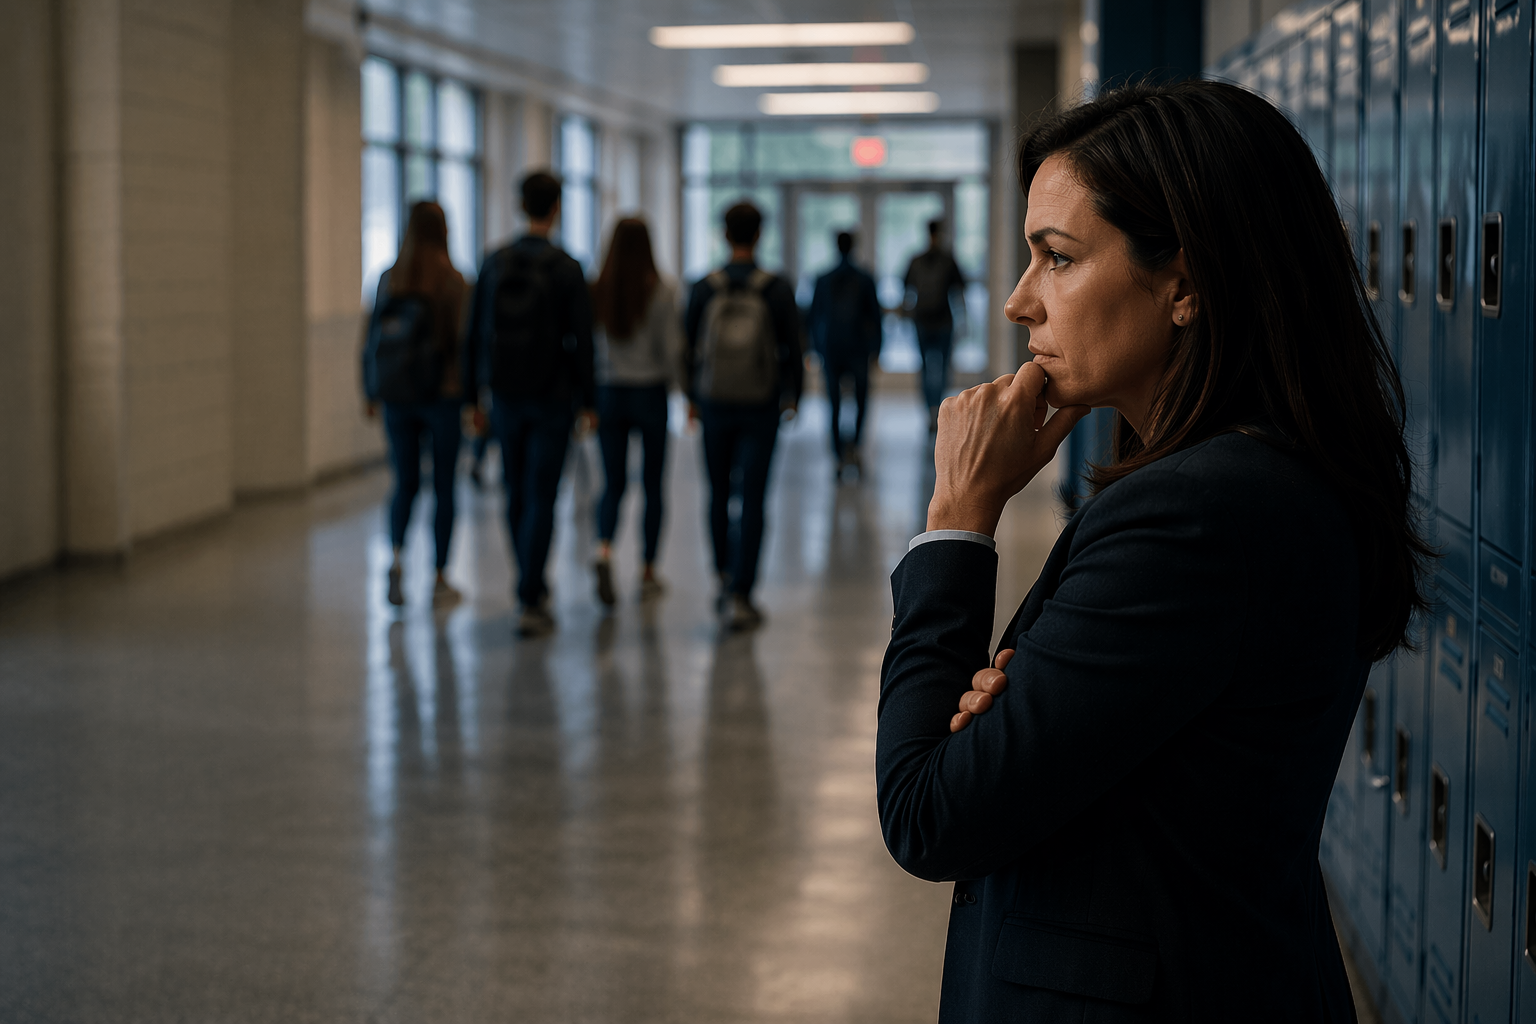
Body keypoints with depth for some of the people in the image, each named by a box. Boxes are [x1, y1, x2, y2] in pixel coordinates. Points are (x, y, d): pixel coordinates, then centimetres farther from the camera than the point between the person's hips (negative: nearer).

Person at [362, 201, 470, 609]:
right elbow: (463, 340, -12)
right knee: (444, 487, 7)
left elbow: (373, 338, 4)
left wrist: (372, 392, 12)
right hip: (441, 393, -3)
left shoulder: (389, 279, 2)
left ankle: (395, 557, -10)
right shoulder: (452, 280, -10)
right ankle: (440, 581, 12)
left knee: (405, 482, 14)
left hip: (397, 395, 3)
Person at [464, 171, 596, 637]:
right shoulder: (565, 268, -10)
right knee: (541, 499, -2)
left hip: (505, 394, 4)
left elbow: (475, 333, 4)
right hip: (552, 397, -4)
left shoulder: (495, 263, 2)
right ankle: (530, 603, -6)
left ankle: (532, 586, 28)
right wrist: (588, 401, -1)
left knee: (517, 495, 15)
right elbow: (581, 340, -9)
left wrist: (473, 394, 11)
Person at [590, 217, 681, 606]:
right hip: (650, 392, -2)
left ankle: (604, 550, -18)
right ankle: (648, 571, 16)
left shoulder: (597, 290, -5)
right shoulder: (662, 290, -11)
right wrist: (671, 378, 9)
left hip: (608, 394, 2)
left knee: (613, 483, 8)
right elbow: (671, 346, -10)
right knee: (653, 484, 11)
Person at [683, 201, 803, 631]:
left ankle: (725, 578, 28)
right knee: (752, 501, 0)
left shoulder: (704, 289, -5)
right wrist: (791, 396, 13)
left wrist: (691, 396, 18)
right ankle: (739, 596, -5)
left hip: (714, 404, 2)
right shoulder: (777, 290, -8)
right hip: (761, 409, -1)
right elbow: (792, 348, -3)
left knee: (719, 494, 19)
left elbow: (688, 346, 3)